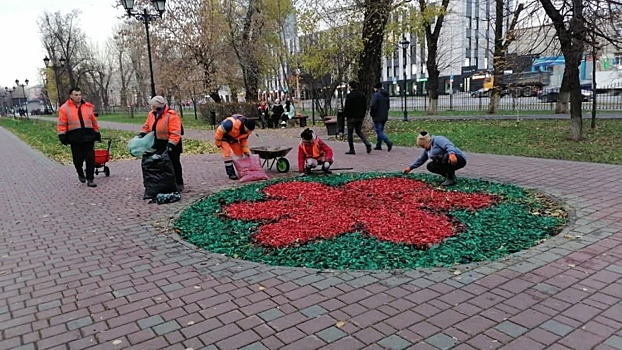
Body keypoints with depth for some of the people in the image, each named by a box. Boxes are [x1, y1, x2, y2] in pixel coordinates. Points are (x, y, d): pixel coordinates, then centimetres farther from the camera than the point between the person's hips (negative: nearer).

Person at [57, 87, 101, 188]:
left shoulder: (88, 107, 9)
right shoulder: (65, 108, 1)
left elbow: (94, 122, 15)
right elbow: (62, 124, -1)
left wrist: (97, 133, 15)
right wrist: (62, 136, -7)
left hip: (88, 136, 2)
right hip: (75, 138, -2)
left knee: (90, 159, -1)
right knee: (78, 159, 5)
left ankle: (90, 179, 4)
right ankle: (80, 174, 32)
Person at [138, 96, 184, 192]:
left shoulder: (172, 116, -22)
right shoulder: (151, 114, 4)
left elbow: (175, 133, -27)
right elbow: (147, 126, 18)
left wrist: (171, 144, -32)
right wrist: (142, 133, 1)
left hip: (171, 144, -7)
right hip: (158, 144, 7)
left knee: (174, 164, 3)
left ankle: (179, 184, 13)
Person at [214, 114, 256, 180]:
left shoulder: (248, 130, -18)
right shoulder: (232, 123, -42)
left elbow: (244, 140, 0)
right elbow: (220, 130, -32)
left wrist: (246, 151, -8)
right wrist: (218, 143, -21)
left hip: (233, 139, 6)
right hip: (223, 137, -6)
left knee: (239, 153, 4)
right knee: (227, 153, -17)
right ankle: (231, 173, -11)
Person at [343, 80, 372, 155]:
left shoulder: (349, 96, -13)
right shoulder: (362, 94, 8)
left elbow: (346, 107, -13)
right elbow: (365, 106, 11)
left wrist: (346, 115, 1)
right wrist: (363, 115, 16)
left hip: (352, 117, -6)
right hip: (360, 117, 6)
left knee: (350, 133, 5)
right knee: (359, 131, 17)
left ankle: (352, 149, 5)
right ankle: (368, 144, -3)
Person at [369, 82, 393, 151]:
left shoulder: (375, 95, -14)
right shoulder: (386, 95, 12)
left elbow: (373, 106, -21)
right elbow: (388, 106, 16)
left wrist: (371, 113, -6)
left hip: (377, 117, -8)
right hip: (384, 116, 8)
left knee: (379, 131, -7)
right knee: (380, 131, 15)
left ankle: (388, 142, -22)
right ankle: (378, 146, 19)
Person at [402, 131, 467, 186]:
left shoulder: (438, 139, -13)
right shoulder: (428, 150, 15)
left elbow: (449, 146, -30)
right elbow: (421, 159, 27)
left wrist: (452, 154, -50)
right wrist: (410, 168, 31)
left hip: (458, 159, -9)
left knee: (447, 157, -38)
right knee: (430, 166, -5)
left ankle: (451, 178, -21)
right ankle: (449, 176, 2)